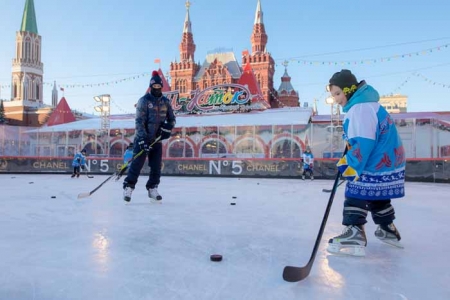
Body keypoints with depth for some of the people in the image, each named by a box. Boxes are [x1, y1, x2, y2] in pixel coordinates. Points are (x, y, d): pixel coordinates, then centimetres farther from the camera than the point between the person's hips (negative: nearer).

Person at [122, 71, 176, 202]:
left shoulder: (166, 102, 7)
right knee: (137, 163, -8)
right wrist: (143, 138, -22)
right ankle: (128, 187, 2)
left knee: (156, 166, 6)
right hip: (143, 138, -5)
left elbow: (172, 118, 15)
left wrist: (168, 127, -6)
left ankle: (152, 188, 17)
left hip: (157, 139, 5)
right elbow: (139, 121, -14)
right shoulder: (144, 100, -9)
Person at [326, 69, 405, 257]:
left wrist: (349, 166, -23)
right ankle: (388, 230, 37)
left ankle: (354, 235, -13)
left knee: (356, 195, -9)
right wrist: (347, 159, 19)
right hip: (387, 161, 11)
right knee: (378, 197, 22)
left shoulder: (360, 108, -21)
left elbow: (363, 143, -27)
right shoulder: (364, 103, 12)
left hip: (376, 164, -11)